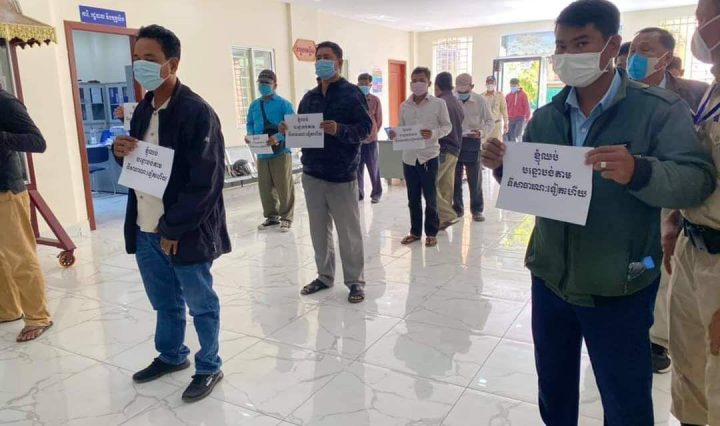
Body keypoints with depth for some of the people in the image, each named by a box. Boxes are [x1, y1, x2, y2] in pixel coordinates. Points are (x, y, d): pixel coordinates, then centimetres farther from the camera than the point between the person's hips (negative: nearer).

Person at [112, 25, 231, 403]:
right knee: (165, 303, 22)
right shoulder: (142, 111, 10)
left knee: (200, 305, 9)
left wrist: (173, 229, -18)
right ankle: (171, 355, 42)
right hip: (146, 230, 8)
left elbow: (204, 183, -20)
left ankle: (209, 368, 27)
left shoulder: (197, 112, -16)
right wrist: (121, 152, -3)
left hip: (184, 233, -7)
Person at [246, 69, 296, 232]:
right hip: (261, 153, 6)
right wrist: (250, 136, -4)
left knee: (284, 187, 0)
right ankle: (271, 216, 27)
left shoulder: (284, 104, -7)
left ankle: (286, 218, 13)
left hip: (280, 152, -6)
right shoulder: (254, 105, 11)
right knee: (265, 188, 12)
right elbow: (250, 124, 17)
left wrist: (279, 137, -27)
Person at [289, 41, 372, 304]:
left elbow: (365, 128, -12)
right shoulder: (309, 97, 15)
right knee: (319, 230, 12)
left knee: (348, 232, 1)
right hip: (312, 173, 6)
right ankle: (325, 276, 26)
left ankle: (355, 281, 13)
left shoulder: (352, 93, -4)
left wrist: (339, 130, -27)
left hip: (341, 174, -6)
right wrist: (290, 130, -2)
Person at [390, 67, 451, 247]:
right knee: (413, 198, 12)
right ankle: (415, 231, 25)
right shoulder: (404, 106, 7)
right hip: (409, 157, 4)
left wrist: (433, 133, -19)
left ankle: (431, 233, 20)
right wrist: (395, 134, -9)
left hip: (429, 156, -3)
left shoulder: (439, 104, -3)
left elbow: (447, 126, -1)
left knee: (430, 198, 7)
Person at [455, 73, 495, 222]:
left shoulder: (481, 101, -5)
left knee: (475, 179, 4)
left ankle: (477, 210, 15)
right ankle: (457, 208, 22)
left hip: (472, 143, -1)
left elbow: (490, 121, -1)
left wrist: (481, 132, -20)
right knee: (455, 178, 9)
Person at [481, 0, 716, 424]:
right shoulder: (545, 118, 4)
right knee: (553, 391, 23)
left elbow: (698, 179, -17)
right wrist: (504, 167, -14)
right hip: (550, 279, 4)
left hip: (618, 288, -4)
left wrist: (638, 172, -37)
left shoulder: (660, 108, -10)